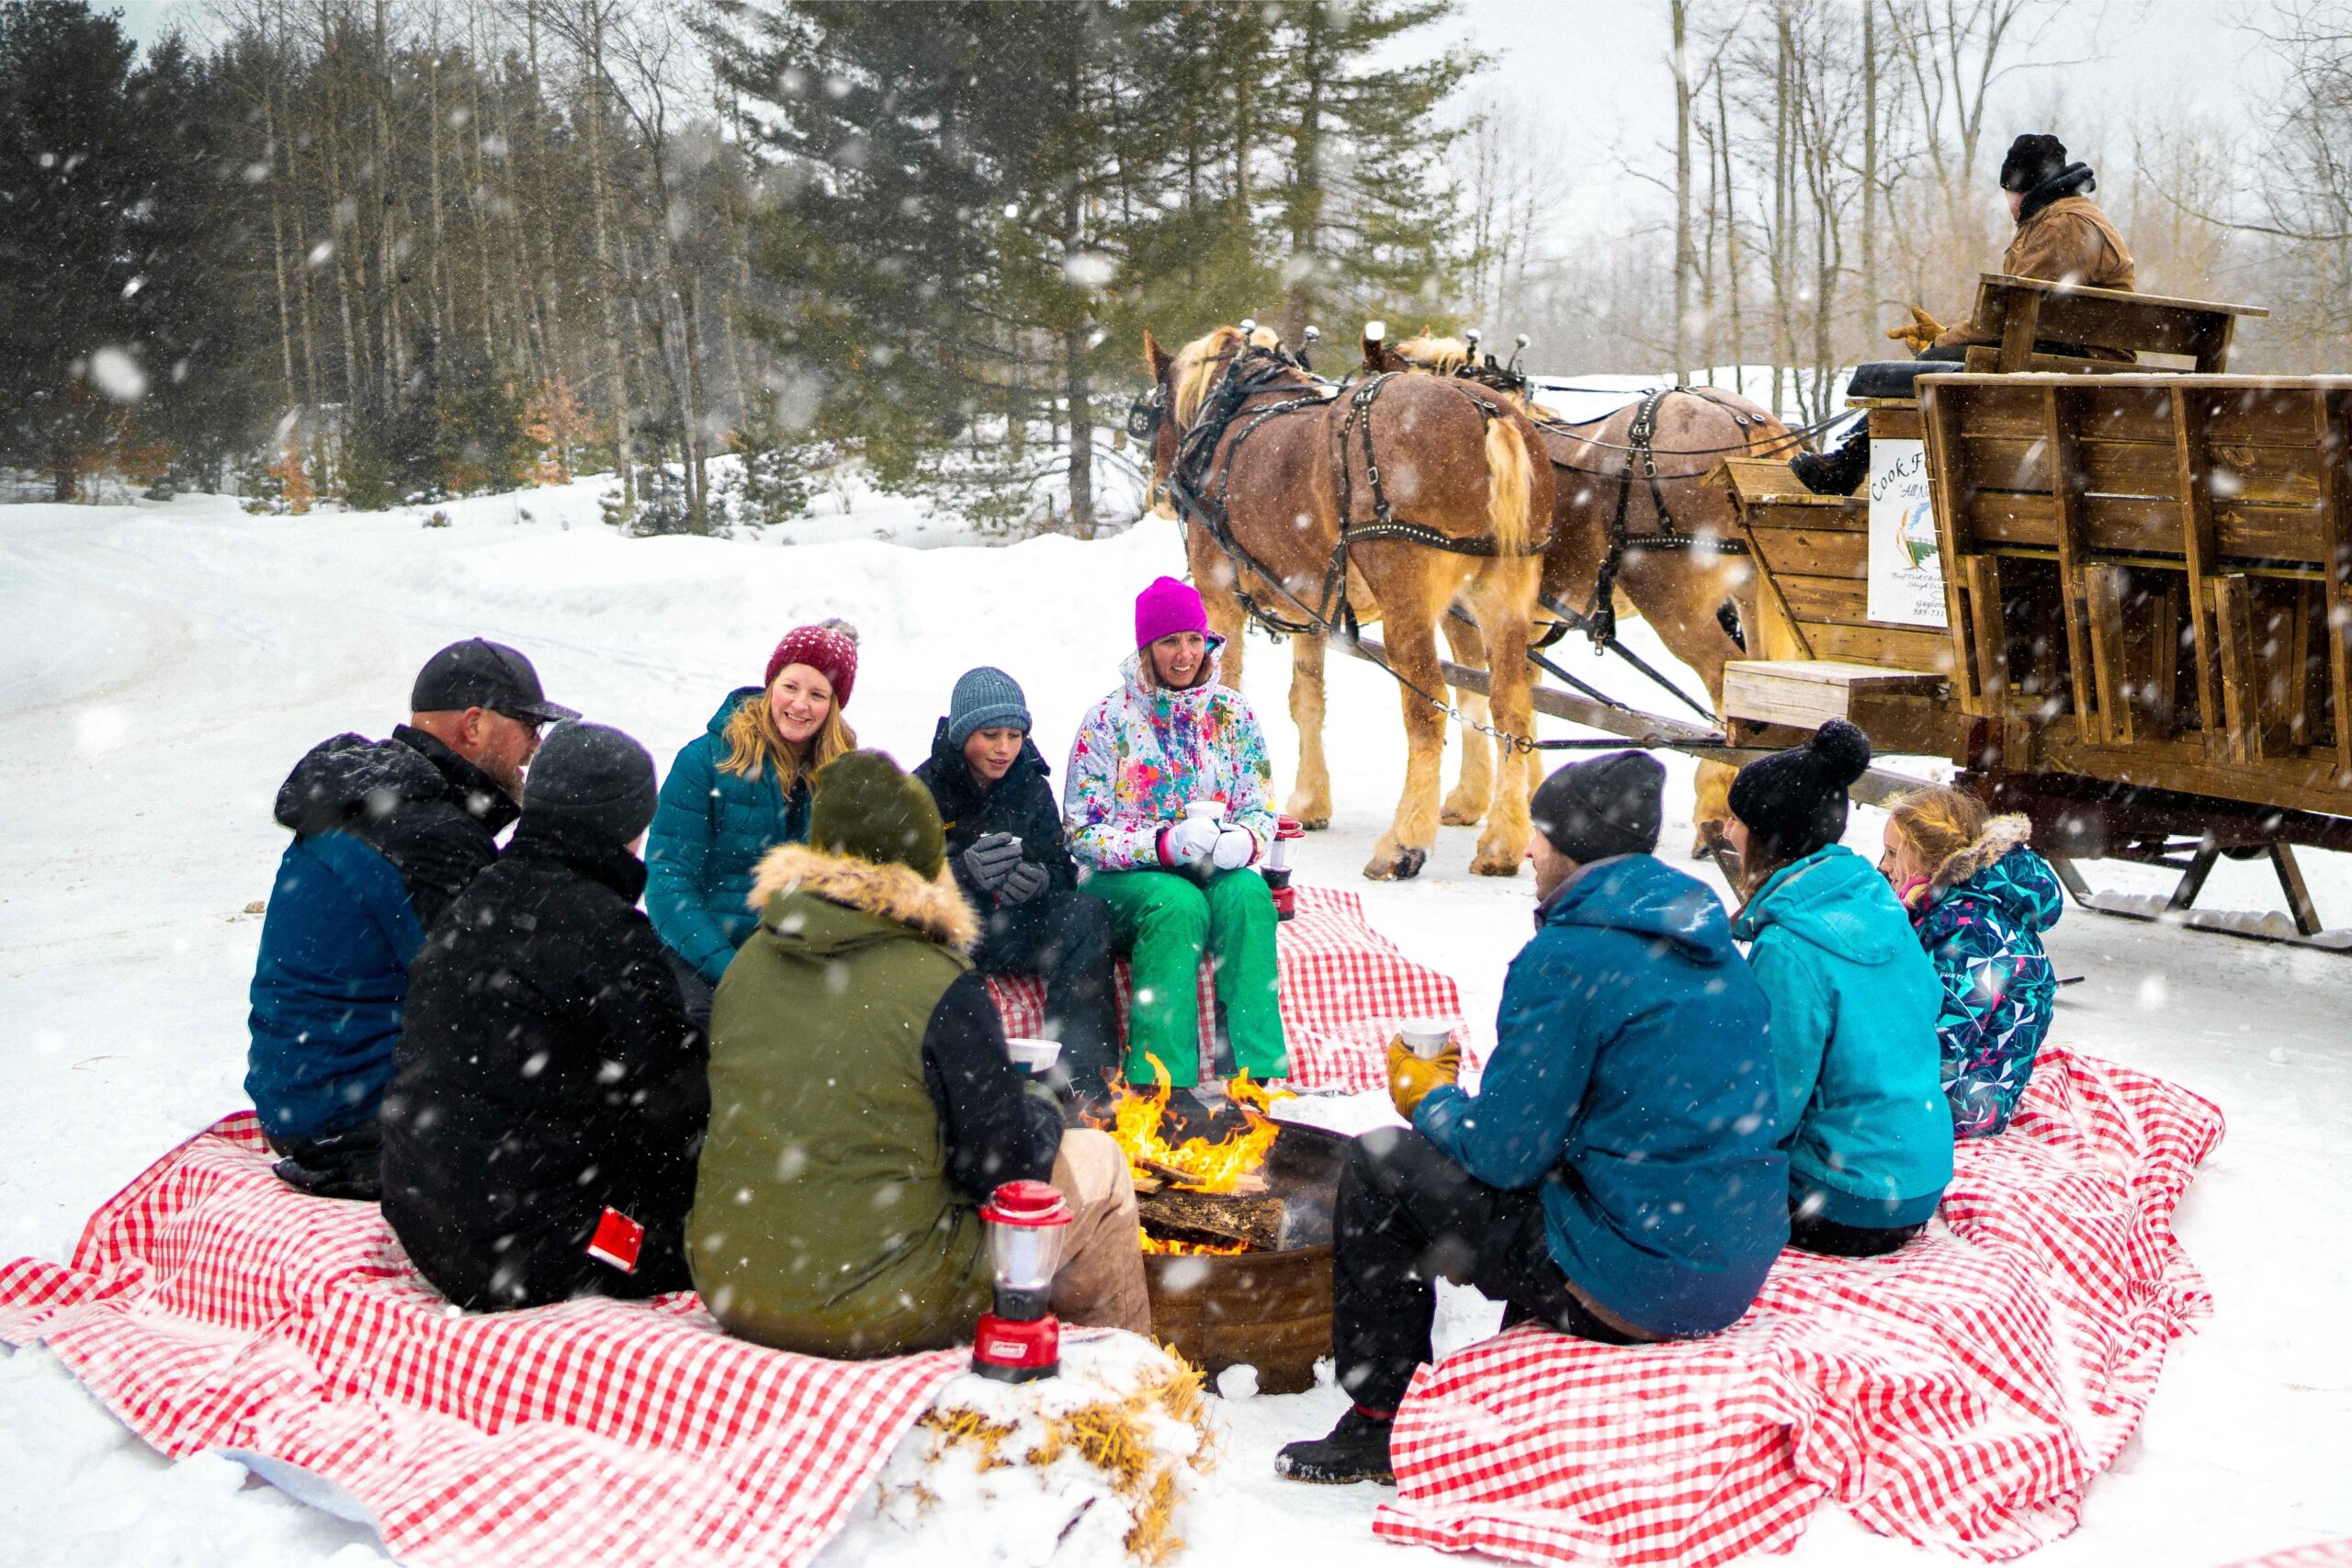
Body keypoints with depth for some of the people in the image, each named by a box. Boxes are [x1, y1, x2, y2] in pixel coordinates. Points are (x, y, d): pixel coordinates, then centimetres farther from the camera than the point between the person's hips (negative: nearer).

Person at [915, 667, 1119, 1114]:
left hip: (1010, 931, 3)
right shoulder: (926, 789, -3)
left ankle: (1081, 1073, -29)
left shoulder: (1032, 788, 9)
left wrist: (1040, 880, -19)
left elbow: (1061, 871, 7)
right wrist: (963, 872, -32)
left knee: (1088, 913, -23)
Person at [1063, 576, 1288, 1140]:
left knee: (1247, 894, -31)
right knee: (1178, 905, -35)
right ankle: (1164, 1086, -36)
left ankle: (1256, 1075, -34)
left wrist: (1242, 840, -16)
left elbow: (1261, 811, 10)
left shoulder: (1233, 713, 8)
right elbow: (1083, 832, -7)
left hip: (1216, 871, 3)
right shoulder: (1109, 719, -2)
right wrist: (1165, 844, -22)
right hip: (1123, 880, -3)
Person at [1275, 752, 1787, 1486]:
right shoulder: (1711, 942, 10)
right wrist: (1458, 1101, 24)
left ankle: (1380, 1424, 13)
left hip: (1633, 1286, -9)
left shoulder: (1567, 959, -16)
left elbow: (1506, 1151, -14)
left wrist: (1429, 1099, 7)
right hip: (1739, 1270, 9)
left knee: (1378, 1165, 2)